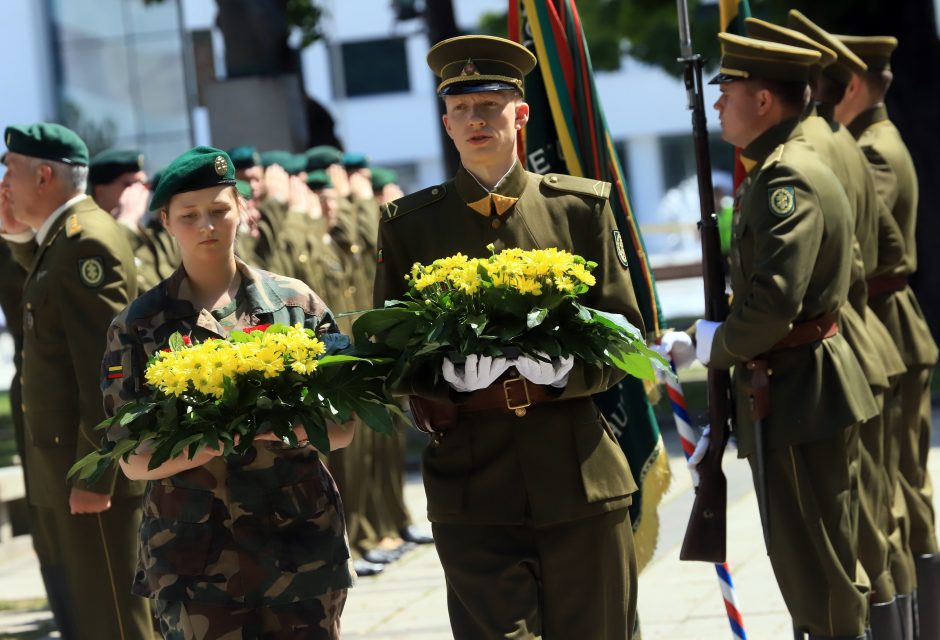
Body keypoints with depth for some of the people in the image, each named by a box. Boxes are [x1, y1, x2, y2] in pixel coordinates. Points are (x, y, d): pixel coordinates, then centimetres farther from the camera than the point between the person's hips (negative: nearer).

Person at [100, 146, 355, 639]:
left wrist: (298, 428, -16)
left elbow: (342, 429, 6)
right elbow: (134, 461, -2)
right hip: (196, 556, -1)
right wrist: (214, 442, -20)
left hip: (302, 544, 1)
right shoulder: (138, 325, 3)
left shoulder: (296, 302, 5)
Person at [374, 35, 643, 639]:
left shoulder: (583, 207, 8)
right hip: (471, 482, -1)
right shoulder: (409, 224, 7)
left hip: (582, 475, 1)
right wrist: (449, 373, -14)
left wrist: (565, 369, -13)